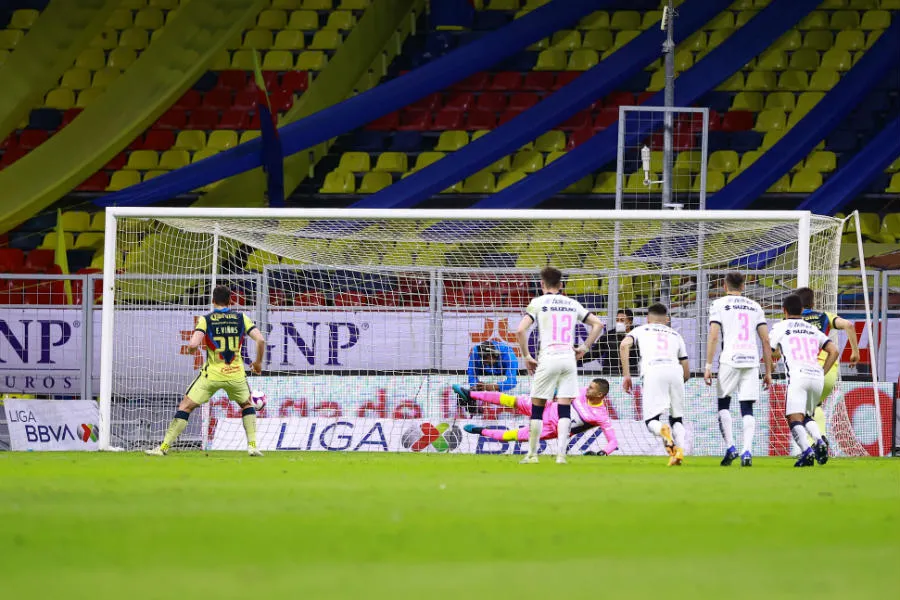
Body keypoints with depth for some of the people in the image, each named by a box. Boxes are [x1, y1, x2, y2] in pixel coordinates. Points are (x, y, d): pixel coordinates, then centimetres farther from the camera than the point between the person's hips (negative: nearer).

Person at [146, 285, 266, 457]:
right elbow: (260, 340, -4)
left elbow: (193, 345, -17)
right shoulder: (241, 318, 2)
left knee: (185, 407, 4)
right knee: (247, 405, 28)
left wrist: (192, 344, 8)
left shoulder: (206, 320, -4)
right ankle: (252, 445, 18)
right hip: (236, 375, 2)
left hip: (212, 374, -2)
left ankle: (164, 447, -2)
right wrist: (258, 362, 12)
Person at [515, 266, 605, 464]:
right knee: (564, 409, 1)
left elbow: (520, 330, -9)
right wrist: (584, 348, 14)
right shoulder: (572, 304, 13)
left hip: (548, 358, -3)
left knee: (537, 407, 7)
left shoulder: (538, 303, 2)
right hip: (569, 358, 3)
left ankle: (532, 454, 9)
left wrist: (527, 356, -1)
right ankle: (561, 454, -8)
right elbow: (598, 324, 13)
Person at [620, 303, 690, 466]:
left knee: (651, 420, 1)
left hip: (653, 371, -2)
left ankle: (663, 431, -35)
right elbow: (687, 374, 30)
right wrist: (675, 387, 47)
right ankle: (680, 450, -12)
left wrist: (626, 375, 4)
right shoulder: (676, 335, 33)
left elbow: (624, 345, 4)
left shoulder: (641, 330, 26)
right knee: (677, 419, 15)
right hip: (675, 371, 2)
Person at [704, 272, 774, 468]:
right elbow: (766, 340, 12)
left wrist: (708, 366, -3)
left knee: (723, 404, 12)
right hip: (751, 361, 3)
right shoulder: (755, 307, 16)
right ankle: (747, 451, -11)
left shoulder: (719, 305, 6)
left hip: (729, 360, -3)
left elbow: (713, 336, -4)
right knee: (747, 409, 3)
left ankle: (730, 447, 0)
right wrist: (768, 372, 15)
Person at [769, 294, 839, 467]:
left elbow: (770, 354, 17)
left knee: (794, 419, -9)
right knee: (806, 417, 21)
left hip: (797, 375, -5)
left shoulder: (780, 327, 12)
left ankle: (806, 451, -33)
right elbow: (833, 351, 16)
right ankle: (819, 441, -7)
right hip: (817, 375, 5)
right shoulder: (813, 329, 24)